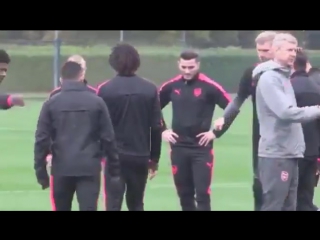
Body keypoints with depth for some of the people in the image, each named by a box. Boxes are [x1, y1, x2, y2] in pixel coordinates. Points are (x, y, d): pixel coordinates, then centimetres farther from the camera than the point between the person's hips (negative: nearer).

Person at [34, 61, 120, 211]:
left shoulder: (51, 104, 2)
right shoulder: (96, 102, 1)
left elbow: (42, 139, -1)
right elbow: (108, 138, 2)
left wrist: (41, 171, 5)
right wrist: (115, 168, 10)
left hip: (62, 169, 1)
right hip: (89, 168, -1)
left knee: (62, 210, 16)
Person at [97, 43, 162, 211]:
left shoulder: (105, 90, -6)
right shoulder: (150, 90, 1)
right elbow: (156, 127, 1)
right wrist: (154, 159, 9)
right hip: (141, 156, 3)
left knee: (113, 205, -2)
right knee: (136, 205, 15)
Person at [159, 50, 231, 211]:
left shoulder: (209, 87, -8)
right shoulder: (171, 86, 4)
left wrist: (216, 132, -7)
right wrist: (162, 130, 8)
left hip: (202, 148, -4)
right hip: (178, 148, 4)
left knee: (202, 194, -8)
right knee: (184, 194, 10)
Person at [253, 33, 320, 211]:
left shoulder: (284, 76, 18)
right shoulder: (269, 78, -13)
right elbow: (285, 111, -23)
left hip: (289, 153, 10)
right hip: (276, 154, -10)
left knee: (288, 207, 11)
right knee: (273, 206, -9)